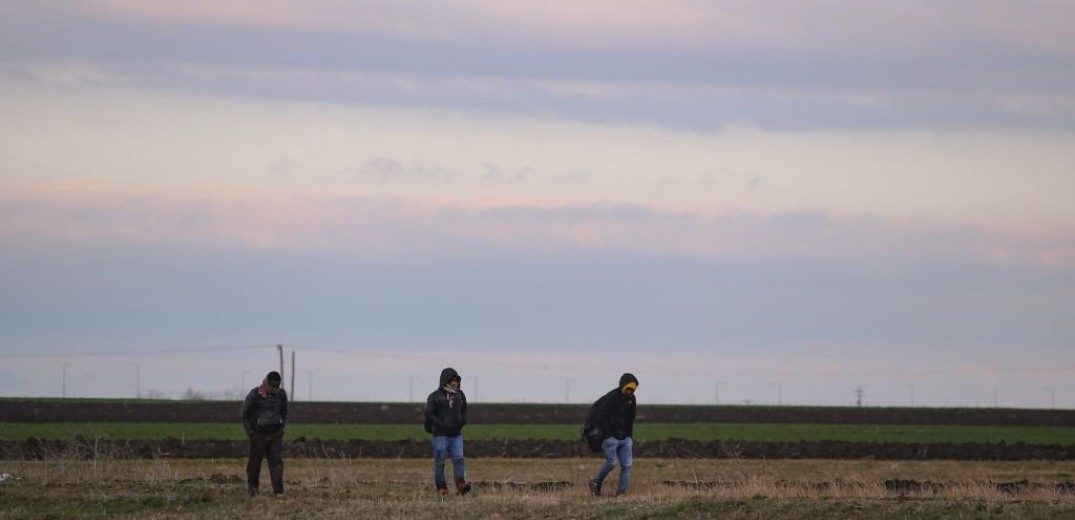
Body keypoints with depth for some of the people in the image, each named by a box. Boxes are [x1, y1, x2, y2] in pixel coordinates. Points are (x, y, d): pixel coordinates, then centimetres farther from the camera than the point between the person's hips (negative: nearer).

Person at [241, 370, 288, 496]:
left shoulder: (281, 394, 0)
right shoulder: (255, 395, -12)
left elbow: (284, 413, 17)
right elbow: (245, 414, -2)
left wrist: (282, 428, 6)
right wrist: (250, 433, -6)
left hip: (276, 434, 2)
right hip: (259, 434, -2)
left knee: (277, 461, -7)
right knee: (255, 462, 6)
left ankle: (278, 491, -10)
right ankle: (252, 485, 29)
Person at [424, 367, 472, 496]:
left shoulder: (459, 395, 10)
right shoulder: (435, 397, -6)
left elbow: (464, 410, 24)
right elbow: (429, 414, -11)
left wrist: (462, 420, 3)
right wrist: (443, 425, -18)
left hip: (456, 435, 4)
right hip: (440, 435, -4)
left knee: (458, 459, -10)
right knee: (439, 461, 0)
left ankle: (460, 485, -17)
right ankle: (441, 487, 6)